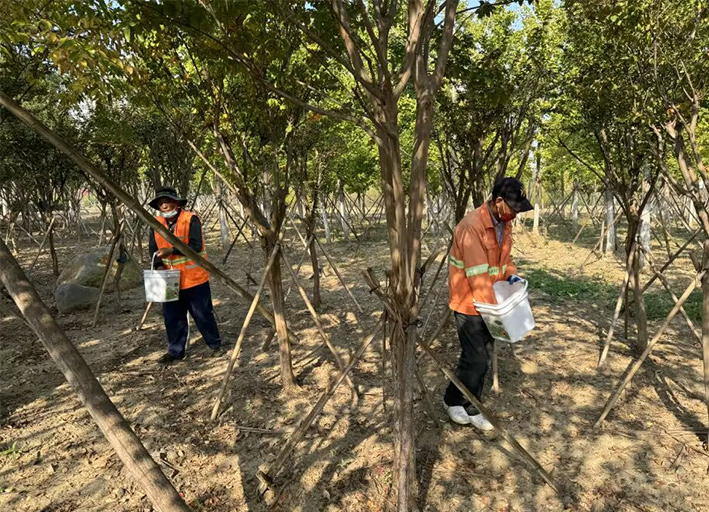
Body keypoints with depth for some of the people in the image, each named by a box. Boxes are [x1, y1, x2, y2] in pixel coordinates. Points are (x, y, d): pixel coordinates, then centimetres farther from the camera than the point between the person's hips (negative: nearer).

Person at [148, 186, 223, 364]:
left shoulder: (191, 219, -12)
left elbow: (195, 246, -21)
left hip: (194, 278, -5)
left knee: (203, 314, 4)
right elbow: (154, 250, 6)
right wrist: (159, 265, -13)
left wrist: (171, 250, -30)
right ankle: (175, 351, 26)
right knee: (173, 318, 12)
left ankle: (215, 345, 21)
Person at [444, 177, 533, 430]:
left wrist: (511, 274, -1)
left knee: (483, 358, 14)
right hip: (469, 302, -8)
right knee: (475, 359, -2)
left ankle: (471, 408, 29)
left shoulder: (504, 223, 4)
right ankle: (453, 400, 22)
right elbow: (477, 276, -27)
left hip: (489, 301, 8)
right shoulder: (472, 226, -25)